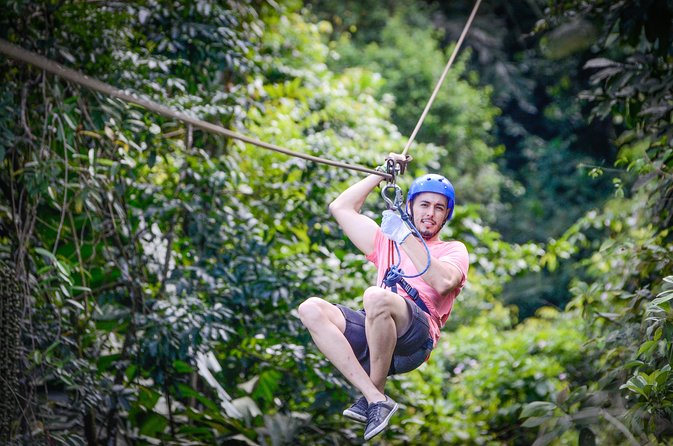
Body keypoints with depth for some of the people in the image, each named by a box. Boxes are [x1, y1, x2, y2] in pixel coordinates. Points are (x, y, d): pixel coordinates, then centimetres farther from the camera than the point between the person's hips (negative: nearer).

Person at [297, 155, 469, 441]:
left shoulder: (454, 250, 18)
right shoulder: (388, 242, 33)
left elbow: (443, 282, -6)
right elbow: (341, 208, 32)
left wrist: (407, 237, -6)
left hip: (415, 337, -5)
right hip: (372, 333, 6)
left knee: (376, 297, -37)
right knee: (311, 309, -22)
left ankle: (374, 396, -21)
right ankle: (375, 398, -31)